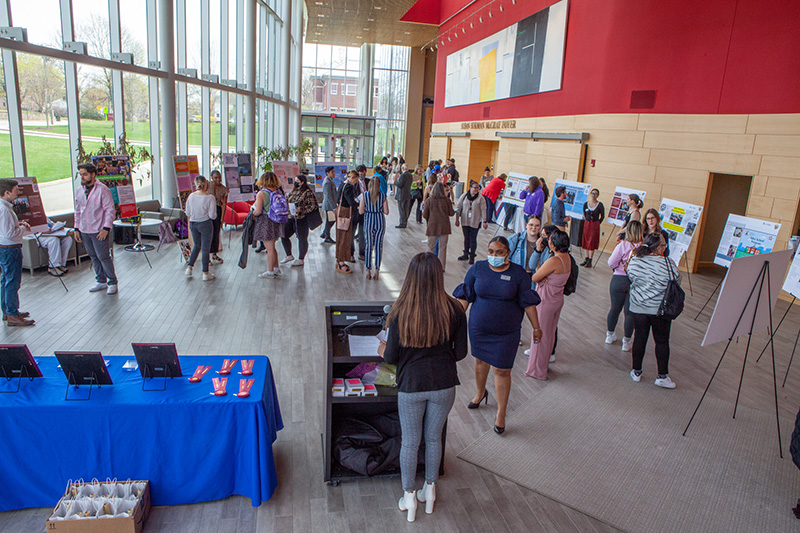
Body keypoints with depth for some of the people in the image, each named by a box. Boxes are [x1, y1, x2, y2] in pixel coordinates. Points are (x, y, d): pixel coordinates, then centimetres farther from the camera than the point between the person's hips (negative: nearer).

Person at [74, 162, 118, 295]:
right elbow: (78, 211, 18)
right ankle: (101, 281, 24)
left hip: (98, 231, -6)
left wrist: (106, 228, -17)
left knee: (103, 257, -4)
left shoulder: (102, 189, -9)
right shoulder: (79, 191, 11)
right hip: (84, 231, 6)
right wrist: (77, 229, 11)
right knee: (93, 257, 13)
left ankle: (113, 283, 9)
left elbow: (110, 210, -11)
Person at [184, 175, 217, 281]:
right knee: (205, 248, 4)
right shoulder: (210, 198, -17)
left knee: (197, 245, 24)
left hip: (193, 224, 5)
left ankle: (189, 267, 21)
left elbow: (187, 213, 4)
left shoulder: (191, 196, -3)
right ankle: (206, 274, 12)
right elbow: (212, 215, -17)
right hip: (205, 224, -5)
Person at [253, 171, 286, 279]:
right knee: (271, 247, 20)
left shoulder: (261, 194, -15)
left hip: (265, 223, -7)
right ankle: (276, 269, 27)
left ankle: (270, 272, 8)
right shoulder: (278, 191, 4)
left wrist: (252, 213, 2)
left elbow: (258, 211, -18)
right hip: (277, 222, 7)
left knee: (270, 248, -1)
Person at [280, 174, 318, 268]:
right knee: (284, 235, 8)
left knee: (302, 239, 1)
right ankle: (289, 255, 23)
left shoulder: (308, 193, -10)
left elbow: (313, 206, -14)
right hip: (291, 218, 8)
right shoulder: (293, 191, 14)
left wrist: (301, 209, -22)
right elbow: (287, 201, 26)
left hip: (301, 219, -8)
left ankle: (301, 259, 12)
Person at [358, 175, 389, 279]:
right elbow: (386, 212, -4)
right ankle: (377, 270, 8)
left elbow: (361, 211, -6)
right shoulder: (382, 196, -4)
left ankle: (368, 270, 11)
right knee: (378, 246, 7)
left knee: (369, 246, 9)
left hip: (369, 221, 0)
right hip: (380, 221, 0)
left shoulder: (364, 195, -5)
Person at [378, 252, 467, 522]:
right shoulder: (454, 310, -12)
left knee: (409, 442, 17)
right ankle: (430, 490, 40)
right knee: (434, 438, 22)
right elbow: (460, 352, -3)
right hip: (444, 385, 2)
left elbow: (391, 357, -9)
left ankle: (409, 497, 33)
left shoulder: (400, 312, -17)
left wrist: (383, 350, 13)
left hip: (411, 385, -2)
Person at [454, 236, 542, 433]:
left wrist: (536, 327, 2)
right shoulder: (477, 269, -7)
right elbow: (464, 297, 0)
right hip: (479, 328, 3)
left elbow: (528, 303, -3)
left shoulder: (518, 274, -10)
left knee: (502, 371, 1)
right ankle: (480, 392, 51)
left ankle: (501, 413, 20)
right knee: (481, 360, 22)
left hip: (506, 332, -2)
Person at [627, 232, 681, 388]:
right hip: (660, 309, -3)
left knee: (639, 338, 13)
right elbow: (677, 281, -5)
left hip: (638, 308, 3)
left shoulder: (634, 262, -8)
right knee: (662, 341, 11)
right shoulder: (667, 264, -18)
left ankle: (636, 371, 24)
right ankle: (662, 376, 18)